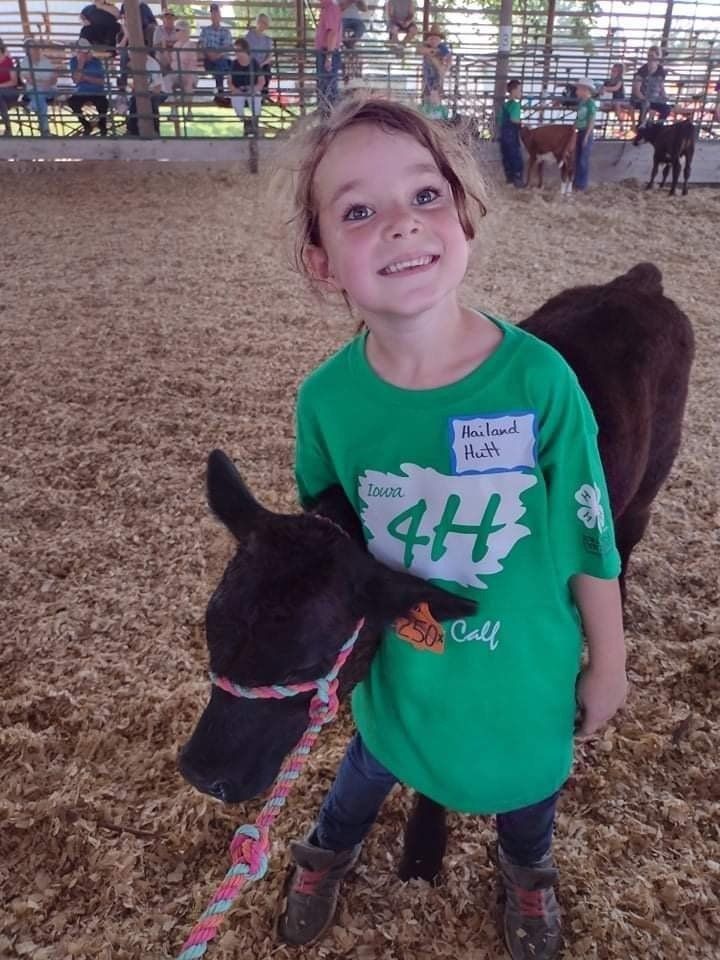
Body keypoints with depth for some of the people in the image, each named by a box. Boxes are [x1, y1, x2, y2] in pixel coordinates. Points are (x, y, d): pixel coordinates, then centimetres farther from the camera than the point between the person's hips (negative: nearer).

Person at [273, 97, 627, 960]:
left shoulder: (538, 378, -27)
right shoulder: (326, 399, -21)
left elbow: (591, 541, -14)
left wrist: (607, 664, -3)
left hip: (527, 664, 0)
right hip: (398, 666, 1)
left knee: (529, 776, 29)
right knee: (375, 761, 30)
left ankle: (526, 869, 66)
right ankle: (329, 850, 66)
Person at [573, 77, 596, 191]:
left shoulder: (591, 103, -13)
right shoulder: (580, 102, 9)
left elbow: (592, 121, -15)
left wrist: (586, 136, -19)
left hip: (586, 133, -8)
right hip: (579, 133, 8)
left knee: (583, 160, -4)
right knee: (577, 159, 11)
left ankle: (582, 184, 1)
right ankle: (577, 181, 20)